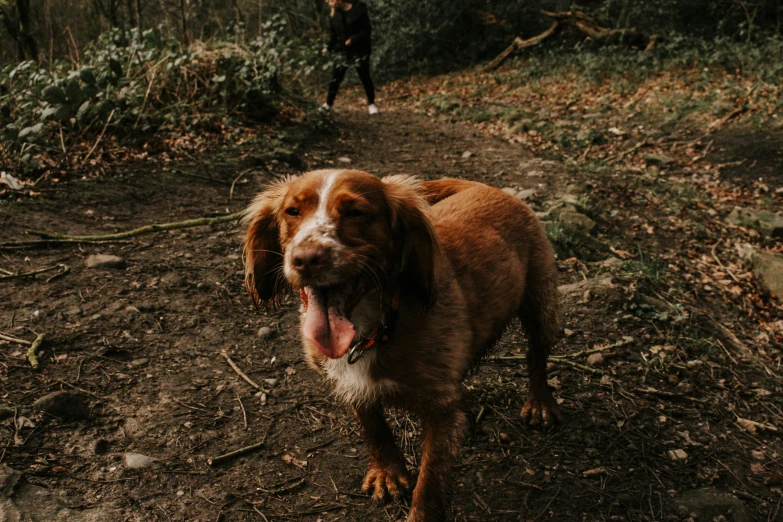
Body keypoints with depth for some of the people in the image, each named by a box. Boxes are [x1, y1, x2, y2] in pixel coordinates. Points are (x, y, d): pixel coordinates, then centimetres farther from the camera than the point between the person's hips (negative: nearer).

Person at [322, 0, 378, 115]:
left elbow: (367, 30, -12)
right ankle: (328, 104, 14)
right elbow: (333, 33, 8)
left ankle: (371, 104, 20)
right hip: (341, 50, 4)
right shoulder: (334, 14, 2)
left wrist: (353, 39, -23)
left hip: (360, 50, -4)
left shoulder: (359, 10, -13)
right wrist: (329, 47, -6)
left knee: (365, 77, 5)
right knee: (335, 78, 3)